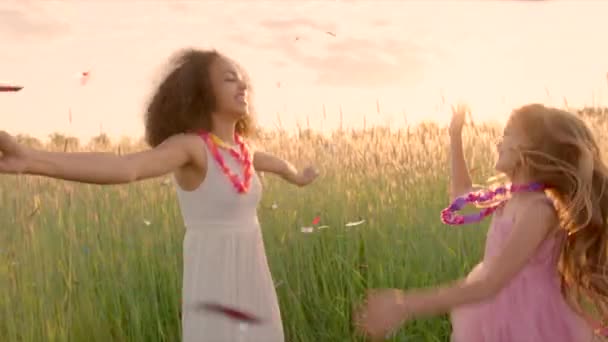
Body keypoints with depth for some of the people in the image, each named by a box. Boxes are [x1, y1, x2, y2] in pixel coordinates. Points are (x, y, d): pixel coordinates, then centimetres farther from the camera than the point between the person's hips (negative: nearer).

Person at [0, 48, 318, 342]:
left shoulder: (241, 149, 7)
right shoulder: (188, 145, -16)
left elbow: (276, 163, 33)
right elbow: (125, 166, -35)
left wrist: (298, 177, 57)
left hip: (250, 277, 7)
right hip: (213, 283, -7)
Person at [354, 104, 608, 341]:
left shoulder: (539, 208, -24)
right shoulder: (512, 197, 3)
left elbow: (489, 284, -31)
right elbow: (462, 195, 25)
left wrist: (406, 305, -35)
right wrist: (455, 137, 18)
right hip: (499, 319, 8)